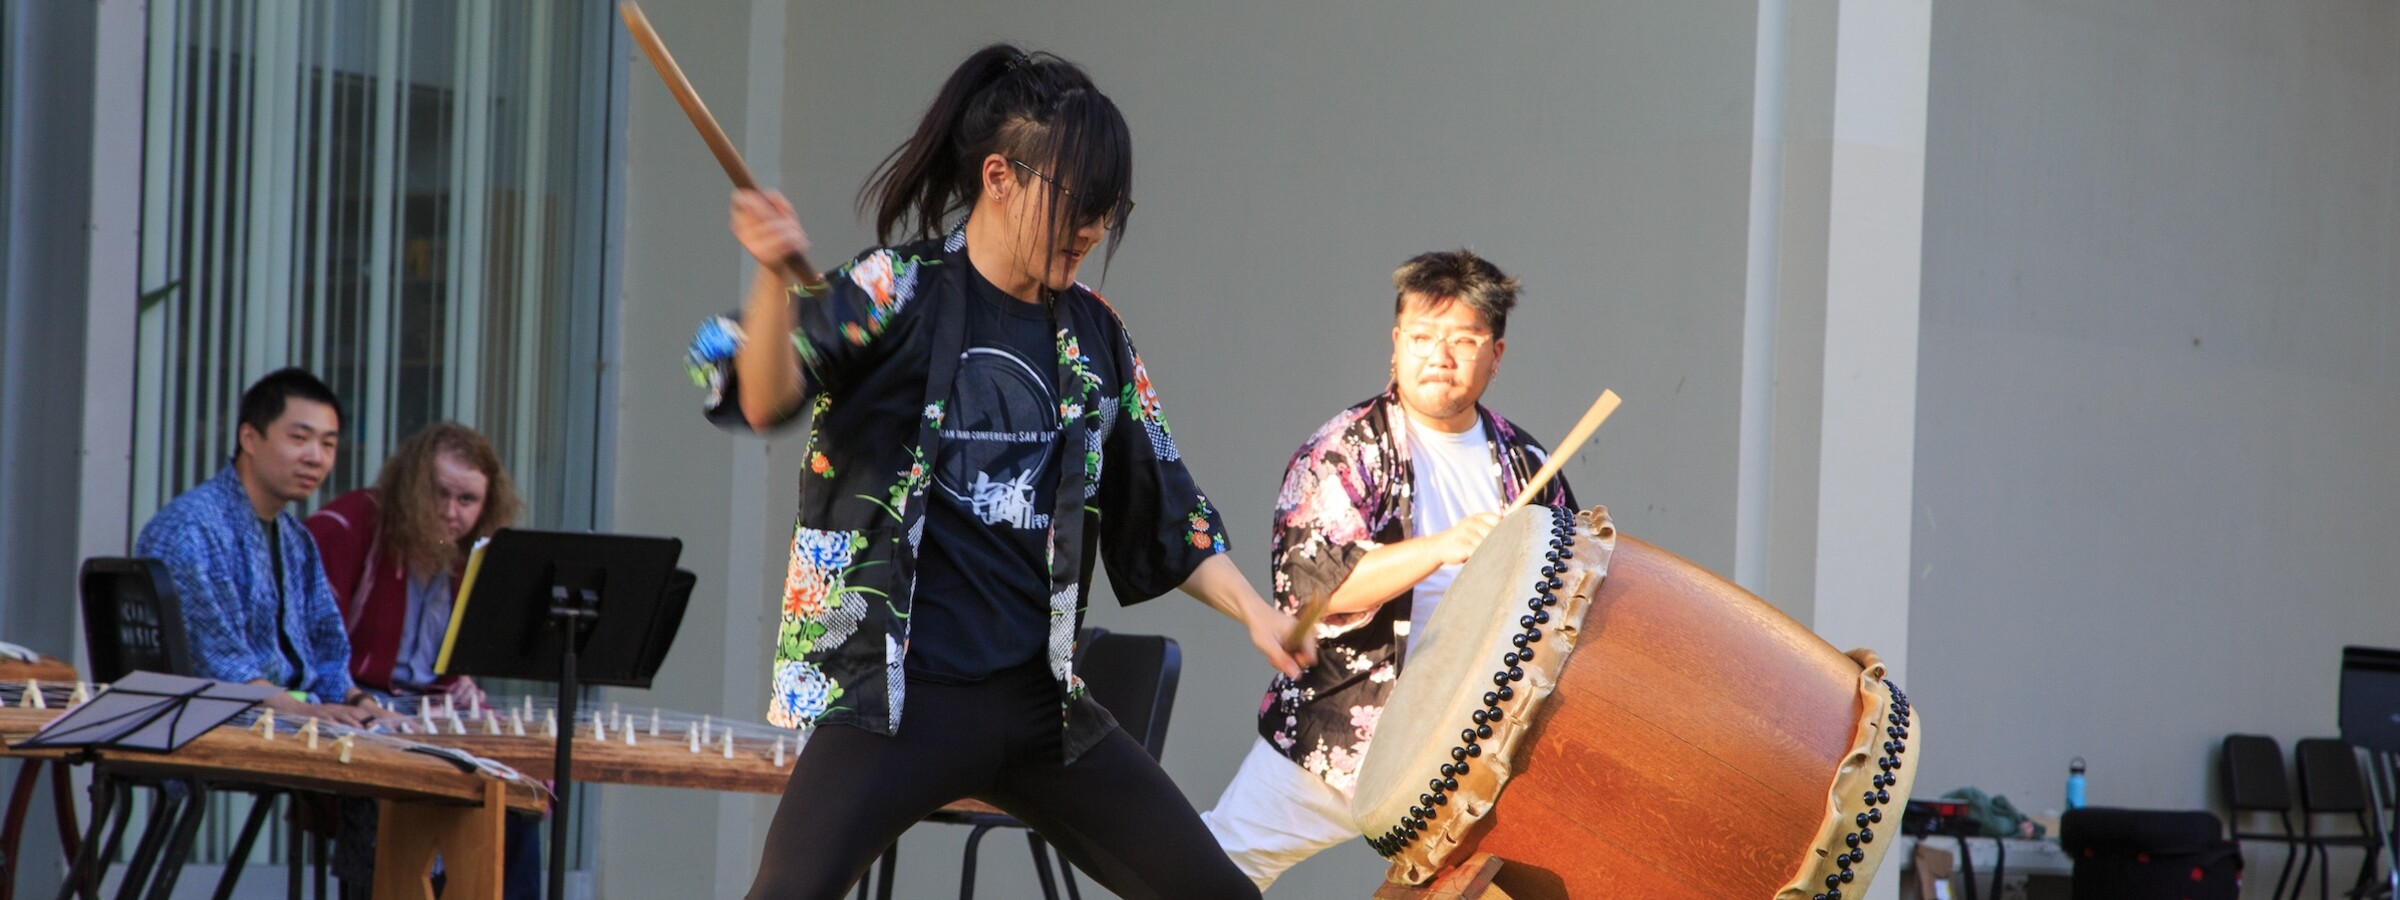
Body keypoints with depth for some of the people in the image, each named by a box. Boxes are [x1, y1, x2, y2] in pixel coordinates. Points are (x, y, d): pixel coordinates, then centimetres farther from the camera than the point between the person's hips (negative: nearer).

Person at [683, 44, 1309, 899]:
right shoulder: (897, 293, -4)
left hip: (1043, 701, 6)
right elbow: (767, 399, -20)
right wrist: (775, 278, -38)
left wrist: (1252, 610, 5)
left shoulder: (1092, 336, 11)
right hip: (900, 693, -6)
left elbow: (1161, 508, 18)